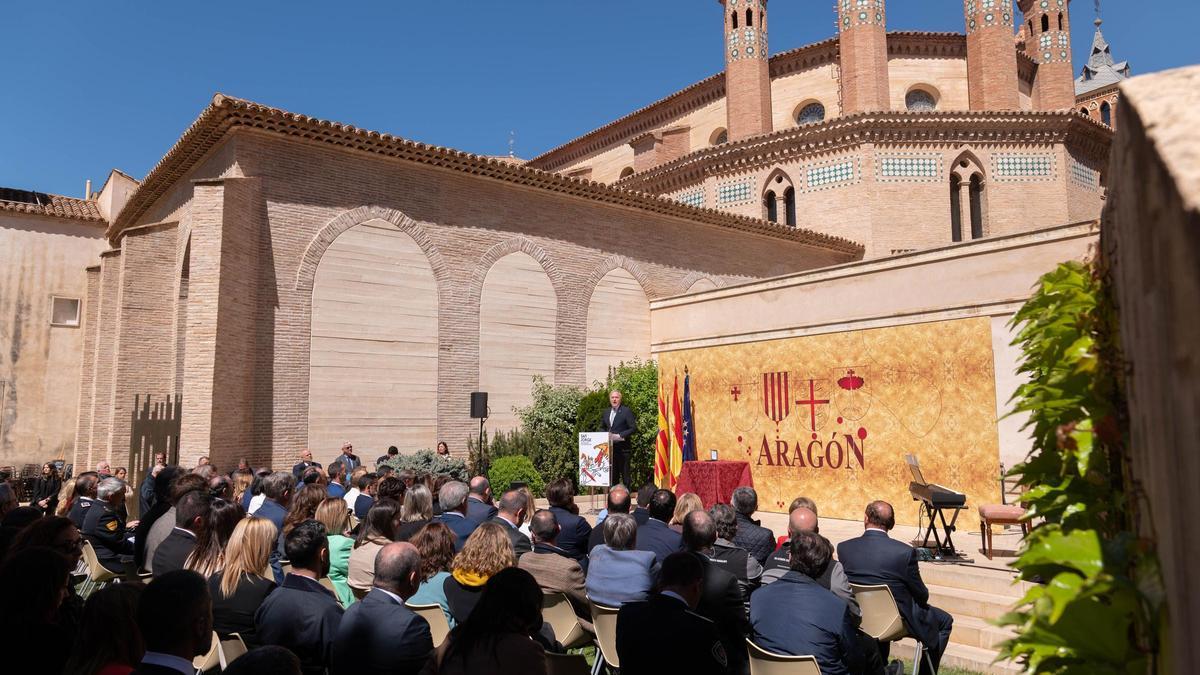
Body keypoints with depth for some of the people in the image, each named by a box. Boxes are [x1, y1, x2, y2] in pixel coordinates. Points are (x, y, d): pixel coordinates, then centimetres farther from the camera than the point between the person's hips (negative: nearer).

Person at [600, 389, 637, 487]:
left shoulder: (626, 411, -6)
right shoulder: (606, 412, 13)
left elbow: (634, 428, -10)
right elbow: (602, 427, 23)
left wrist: (619, 436, -17)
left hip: (622, 448, -6)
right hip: (610, 448, 6)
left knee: (625, 474, -2)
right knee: (613, 474, 11)